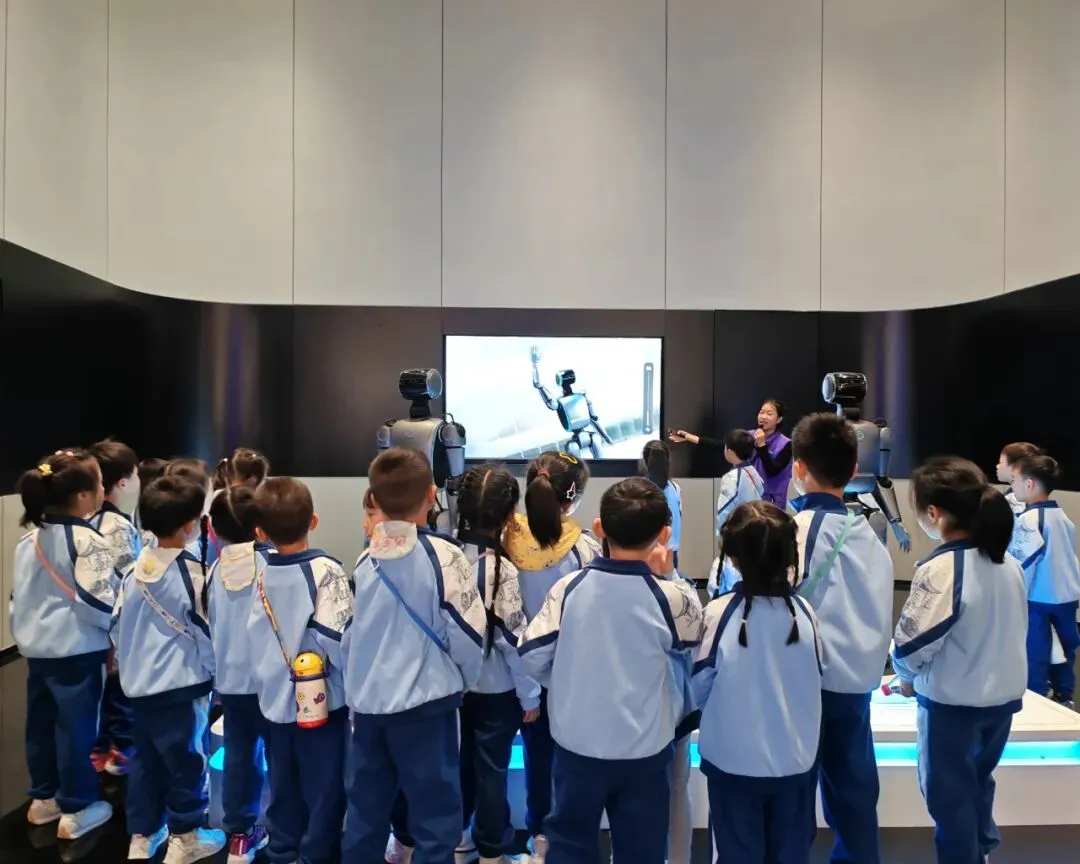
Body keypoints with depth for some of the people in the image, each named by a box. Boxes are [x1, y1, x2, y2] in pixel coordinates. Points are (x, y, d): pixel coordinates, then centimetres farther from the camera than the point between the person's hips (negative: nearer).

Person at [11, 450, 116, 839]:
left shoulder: (30, 538, 5)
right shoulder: (89, 542, -21)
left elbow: (19, 592, 13)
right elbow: (96, 603, -24)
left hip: (36, 645, 8)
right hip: (75, 650, -8)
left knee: (40, 722, 19)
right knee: (76, 726, 5)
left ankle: (43, 798, 36)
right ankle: (77, 810, 18)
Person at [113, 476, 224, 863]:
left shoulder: (135, 570, -1)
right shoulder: (192, 572, -20)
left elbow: (117, 623, 8)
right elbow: (208, 630, -12)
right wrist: (212, 668, 5)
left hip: (140, 682, 7)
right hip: (182, 683, -6)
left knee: (144, 758, 18)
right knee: (187, 759, 9)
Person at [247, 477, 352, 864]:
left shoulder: (259, 577, -2)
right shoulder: (326, 571, -17)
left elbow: (253, 639, 3)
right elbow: (337, 637, -21)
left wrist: (264, 685, 13)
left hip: (274, 701, 5)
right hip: (321, 701, -5)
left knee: (283, 789, 20)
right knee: (323, 791, 10)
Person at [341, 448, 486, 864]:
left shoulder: (364, 562, 0)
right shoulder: (443, 556, -15)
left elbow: (345, 637, 6)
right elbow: (468, 636, -12)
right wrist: (462, 683, 6)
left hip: (367, 703, 5)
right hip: (425, 704, -5)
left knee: (365, 811, 19)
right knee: (434, 811, 8)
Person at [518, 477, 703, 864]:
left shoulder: (568, 587, -14)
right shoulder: (669, 597, -19)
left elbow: (532, 657, -9)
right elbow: (693, 631, 2)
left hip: (576, 745, 1)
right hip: (643, 750, -1)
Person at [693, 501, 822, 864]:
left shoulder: (719, 612, -19)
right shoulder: (804, 611, -11)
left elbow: (700, 689, -11)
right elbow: (815, 678, 3)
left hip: (733, 760, -2)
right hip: (794, 758, 3)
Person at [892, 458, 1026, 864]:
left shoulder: (940, 569, -25)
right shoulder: (1009, 564, -2)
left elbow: (911, 644, -21)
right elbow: (1008, 631, 9)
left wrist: (907, 676, -1)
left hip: (952, 702, -7)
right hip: (1004, 695, 8)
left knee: (949, 793, 13)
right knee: (977, 779, 28)